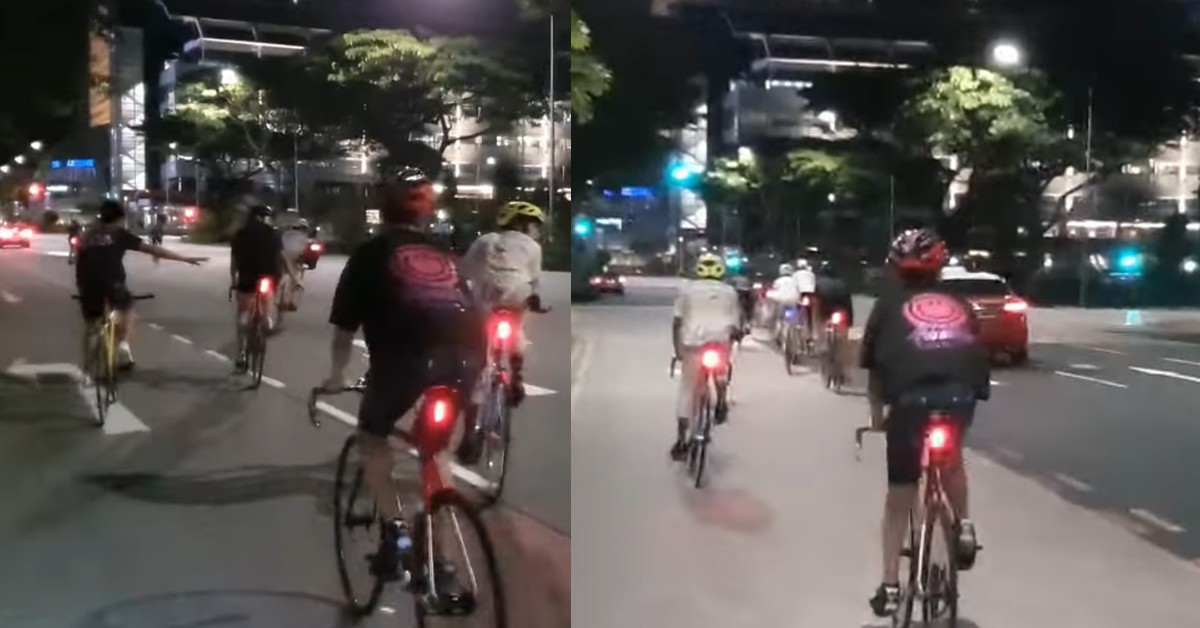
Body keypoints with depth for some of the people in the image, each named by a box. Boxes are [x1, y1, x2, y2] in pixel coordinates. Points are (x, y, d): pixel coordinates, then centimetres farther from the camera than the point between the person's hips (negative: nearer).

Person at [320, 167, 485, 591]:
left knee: (374, 441, 22)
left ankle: (396, 531, 8)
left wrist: (336, 376, 32)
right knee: (437, 447, 24)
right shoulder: (444, 256, 27)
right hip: (465, 357, 4)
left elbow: (345, 325, 18)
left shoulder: (370, 254, 17)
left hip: (406, 358, -4)